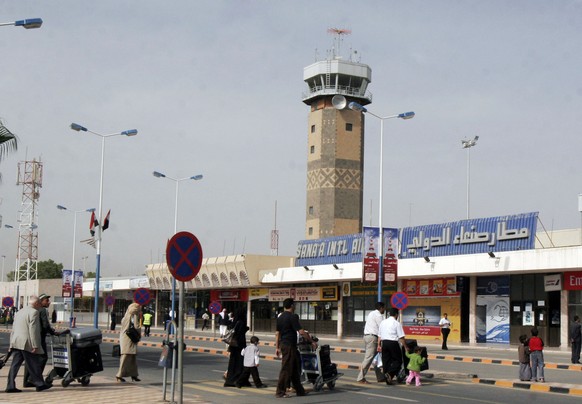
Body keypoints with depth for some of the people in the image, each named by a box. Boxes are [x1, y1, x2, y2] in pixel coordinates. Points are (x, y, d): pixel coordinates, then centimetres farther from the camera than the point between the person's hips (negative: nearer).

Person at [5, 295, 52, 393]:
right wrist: (35, 345, -16)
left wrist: (12, 344, 22)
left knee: (15, 364, 5)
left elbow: (13, 329, 21)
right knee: (34, 364, 2)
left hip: (16, 343, 8)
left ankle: (10, 386, 0)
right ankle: (39, 384, 10)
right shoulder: (34, 312, -8)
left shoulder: (19, 312, 20)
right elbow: (33, 330, -15)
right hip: (27, 343, -8)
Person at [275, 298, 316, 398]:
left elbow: (277, 333, 14)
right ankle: (280, 392, -4)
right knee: (286, 369, -6)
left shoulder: (280, 317, 12)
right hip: (290, 345, -9)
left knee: (295, 367, 15)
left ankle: (299, 390, 21)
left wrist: (277, 347, 18)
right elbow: (301, 332, -17)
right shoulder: (292, 317, -13)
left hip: (283, 344, 9)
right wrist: (312, 341, -10)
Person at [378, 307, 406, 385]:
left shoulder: (383, 322, 11)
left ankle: (388, 379, 11)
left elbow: (379, 335, 15)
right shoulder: (396, 323, -7)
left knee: (386, 361, 11)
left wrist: (379, 345, 22)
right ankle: (390, 373, -16)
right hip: (393, 343, -6)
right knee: (398, 360, 5)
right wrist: (406, 347, -2)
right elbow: (401, 337, -9)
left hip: (384, 343, 6)